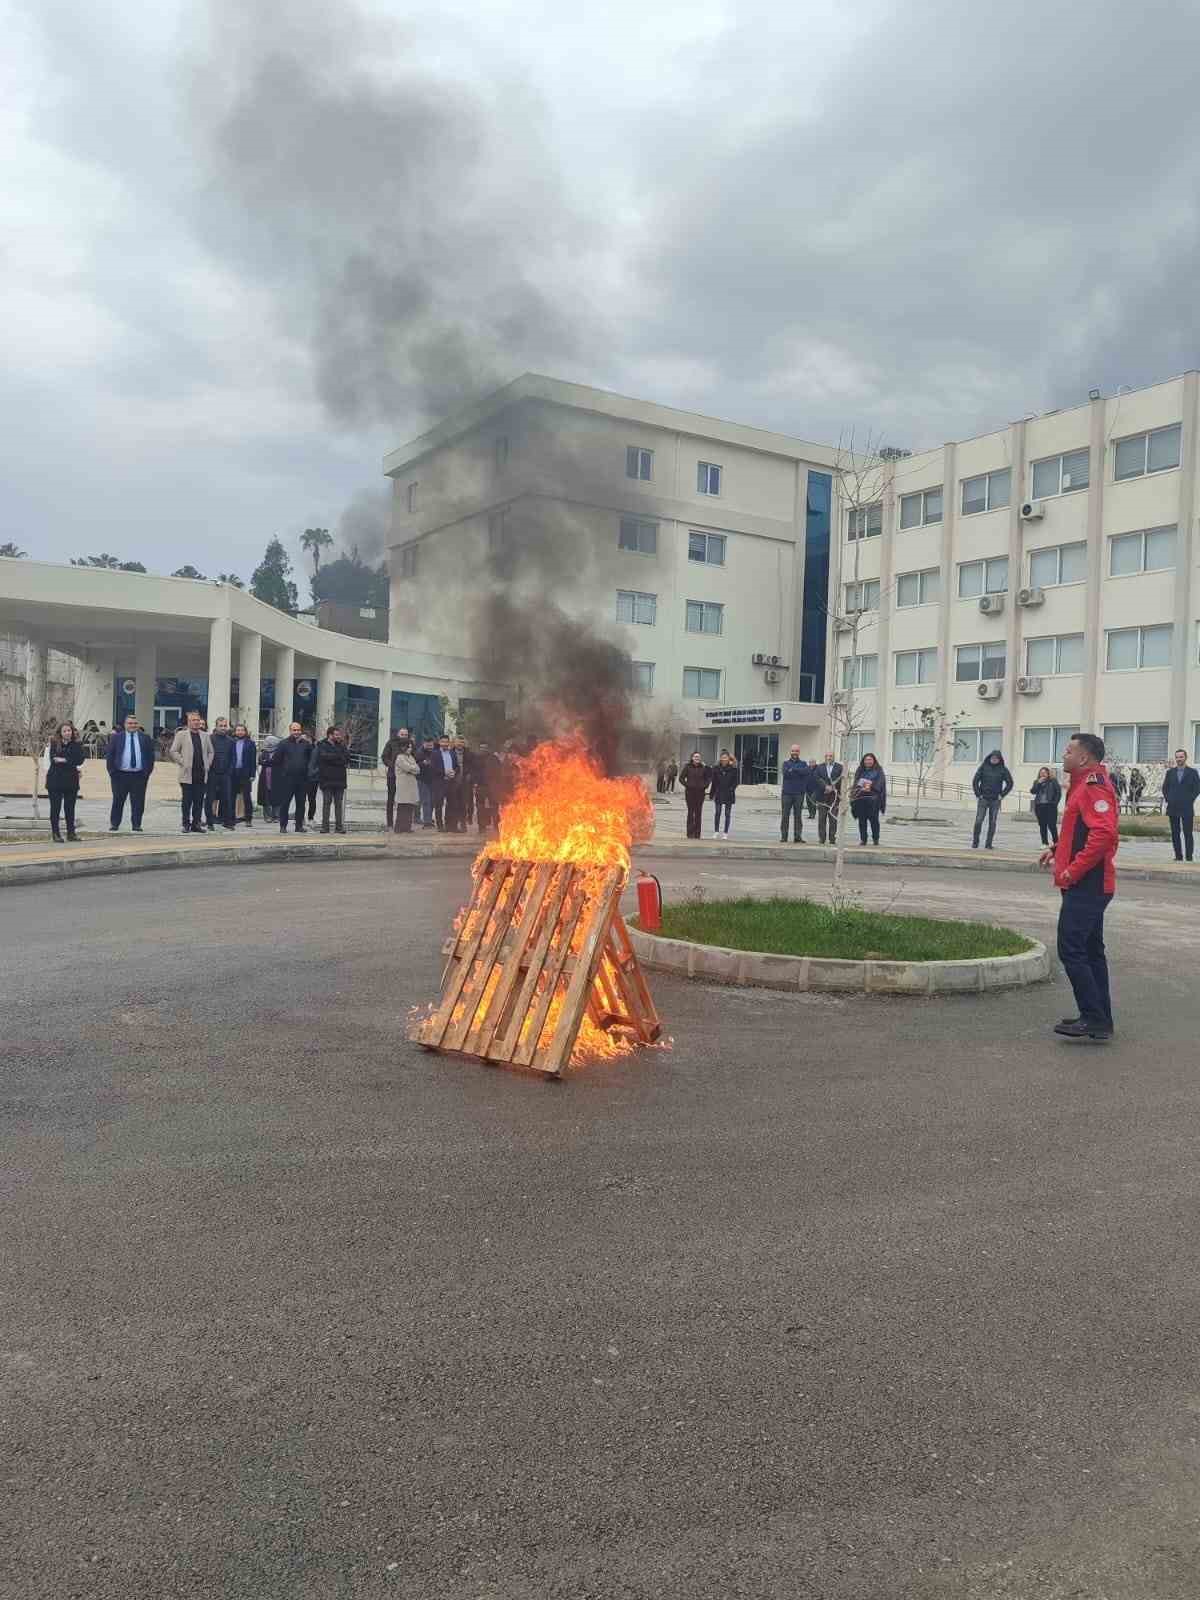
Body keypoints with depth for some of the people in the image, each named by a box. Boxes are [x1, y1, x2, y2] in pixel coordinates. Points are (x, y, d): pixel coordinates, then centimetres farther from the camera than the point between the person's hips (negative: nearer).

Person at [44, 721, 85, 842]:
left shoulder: (77, 744, 2)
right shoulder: (53, 743, -1)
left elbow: (80, 759, -8)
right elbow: (48, 759, -7)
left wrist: (64, 760, -13)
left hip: (71, 779, 1)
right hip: (55, 780, -1)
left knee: (70, 807, 8)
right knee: (55, 807, 3)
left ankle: (71, 832, 15)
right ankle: (55, 833, 9)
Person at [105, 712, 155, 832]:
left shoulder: (145, 739, 7)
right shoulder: (116, 738, 5)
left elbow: (150, 756, 8)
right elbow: (109, 755, 4)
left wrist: (147, 772, 0)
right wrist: (112, 771, -2)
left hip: (139, 776, 1)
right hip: (120, 775, -1)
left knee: (138, 803, 2)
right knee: (118, 802, 5)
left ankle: (136, 825, 10)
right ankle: (114, 825, 14)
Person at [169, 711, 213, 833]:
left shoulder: (205, 736, 14)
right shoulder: (181, 734, 2)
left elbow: (210, 752, 21)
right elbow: (173, 751, 1)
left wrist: (208, 764, 8)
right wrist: (182, 763, -7)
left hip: (202, 774, 3)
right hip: (187, 774, -3)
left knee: (199, 801, 4)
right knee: (186, 801, -1)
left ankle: (196, 824, 10)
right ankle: (186, 824, 6)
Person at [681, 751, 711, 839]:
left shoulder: (703, 768, 4)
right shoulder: (687, 767, 0)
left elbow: (709, 777, 14)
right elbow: (681, 778, 3)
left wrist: (705, 785, 2)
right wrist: (686, 785, -6)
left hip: (700, 792, 2)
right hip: (690, 792, -2)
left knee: (698, 812, 3)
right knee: (691, 812, -1)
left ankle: (697, 833, 8)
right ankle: (690, 833, 2)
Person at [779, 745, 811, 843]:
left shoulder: (803, 763, 10)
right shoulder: (786, 763, 11)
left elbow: (807, 772, -11)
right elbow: (785, 773, -9)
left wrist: (793, 770, -11)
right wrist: (800, 771, -10)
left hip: (799, 793, 0)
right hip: (787, 793, 0)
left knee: (798, 815, 0)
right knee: (785, 815, 0)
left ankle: (797, 837, 3)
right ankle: (783, 837, 4)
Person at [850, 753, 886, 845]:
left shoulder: (878, 771, 7)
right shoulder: (860, 770, 17)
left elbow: (879, 783, -5)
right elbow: (855, 783, 14)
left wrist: (871, 786, -18)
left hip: (873, 798, -3)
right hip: (860, 798, 3)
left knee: (873, 819, -5)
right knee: (862, 820, 2)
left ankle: (875, 839, 5)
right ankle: (863, 839, 8)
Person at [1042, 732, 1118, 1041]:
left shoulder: (1094, 786, -16)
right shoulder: (1084, 784, 17)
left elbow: (1103, 834, -27)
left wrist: (1073, 871, -23)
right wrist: (1057, 850, 13)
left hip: (1086, 885, -11)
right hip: (1091, 885, 11)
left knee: (1071, 950, -10)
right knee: (1091, 951, 14)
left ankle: (1095, 1019, -6)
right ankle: (1100, 1020, 21)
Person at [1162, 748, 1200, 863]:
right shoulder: (1170, 772, 10)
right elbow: (1165, 787, 14)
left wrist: (1190, 800, -7)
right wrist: (1168, 799, 3)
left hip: (1187, 808, -3)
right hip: (1173, 807, 3)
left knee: (1188, 833, -3)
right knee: (1175, 833, 4)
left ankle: (1189, 856, 1)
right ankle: (1178, 856, 9)